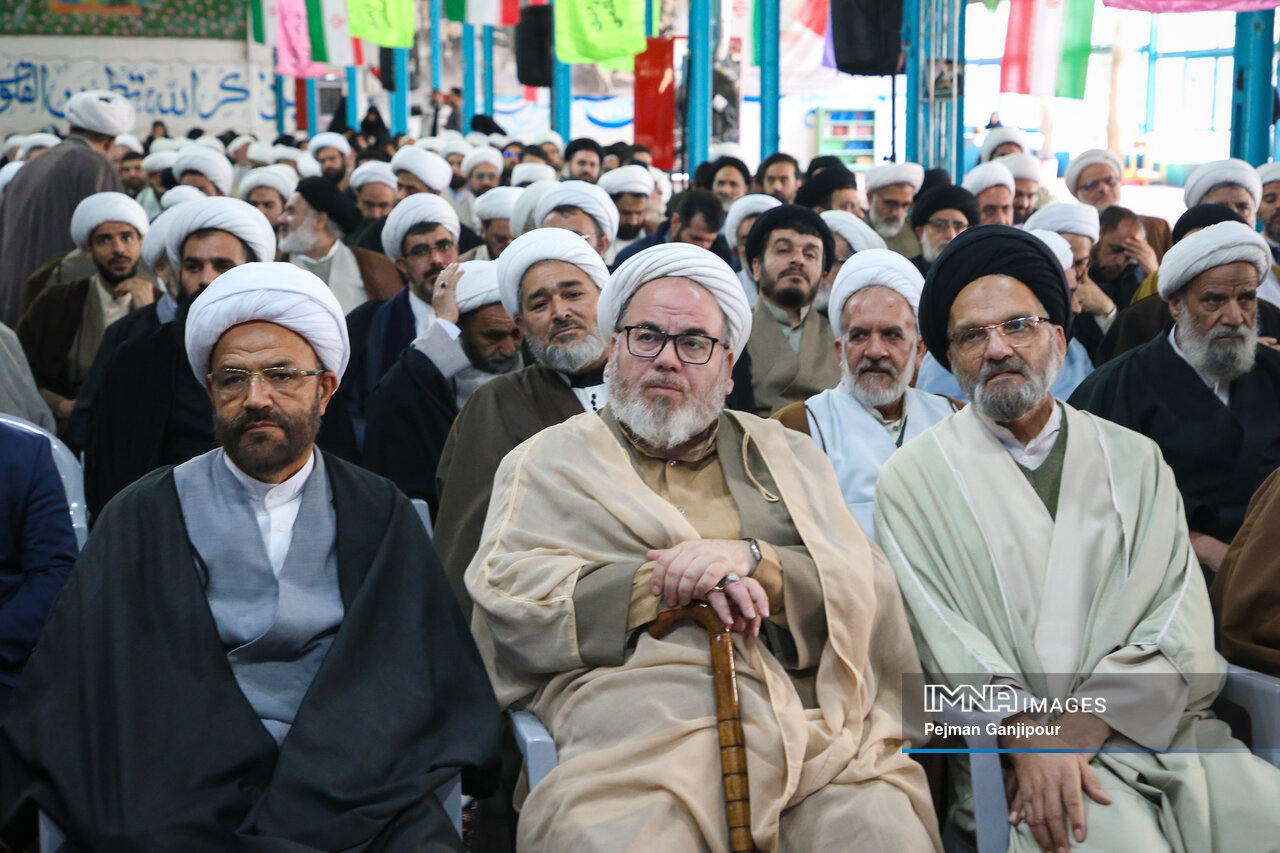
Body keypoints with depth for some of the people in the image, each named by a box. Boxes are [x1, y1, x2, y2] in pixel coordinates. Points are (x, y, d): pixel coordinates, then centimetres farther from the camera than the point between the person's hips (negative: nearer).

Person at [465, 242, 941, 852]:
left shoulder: (787, 456, 24)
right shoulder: (552, 459, 18)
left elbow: (869, 590, 12)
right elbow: (503, 596, 3)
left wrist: (754, 560, -6)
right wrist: (660, 583, -6)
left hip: (819, 727, 2)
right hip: (640, 730, -2)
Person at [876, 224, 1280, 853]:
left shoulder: (1135, 461, 14)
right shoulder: (914, 479, 8)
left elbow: (1180, 620, 3)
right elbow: (941, 636, -3)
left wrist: (1079, 729, -11)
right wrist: (1028, 741, -17)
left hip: (1158, 725, 3)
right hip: (1013, 741, -3)